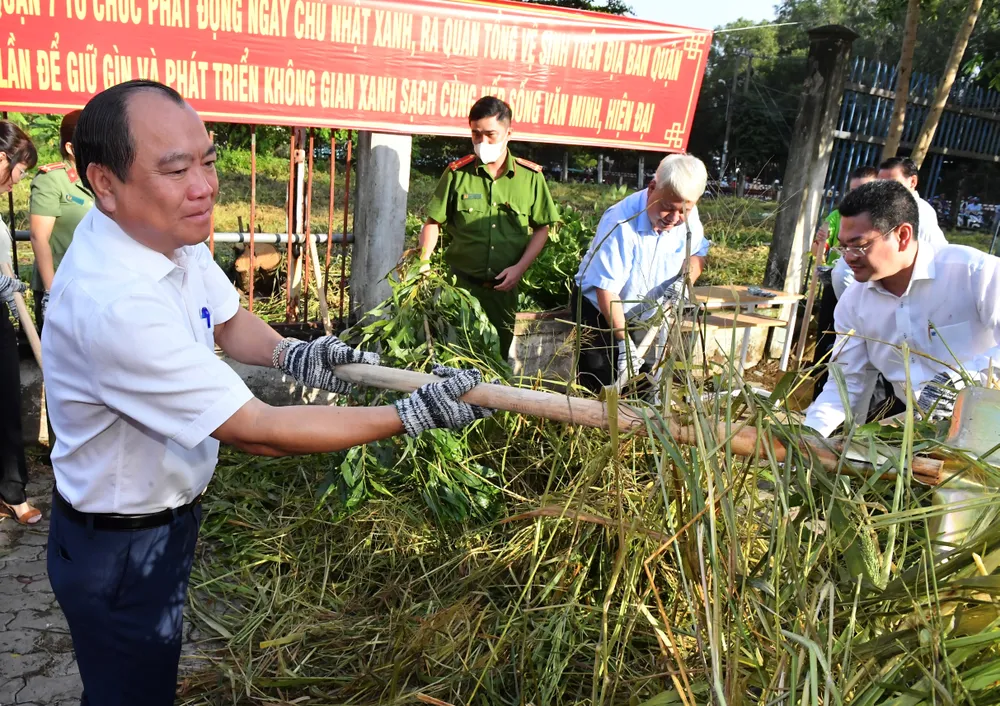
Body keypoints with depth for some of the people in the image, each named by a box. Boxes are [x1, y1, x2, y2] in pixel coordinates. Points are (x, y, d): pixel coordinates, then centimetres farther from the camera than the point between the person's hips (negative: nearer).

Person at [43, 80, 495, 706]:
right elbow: (257, 432, -32)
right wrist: (414, 414, -30)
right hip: (120, 552, -7)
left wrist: (294, 355, -14)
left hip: (168, 512, 8)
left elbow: (229, 322, 8)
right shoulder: (114, 302, -36)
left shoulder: (171, 232, -8)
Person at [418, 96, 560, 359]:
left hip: (504, 287, 1)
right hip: (461, 283, -1)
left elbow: (541, 228, 5)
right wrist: (422, 262, -12)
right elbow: (433, 222, 2)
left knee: (500, 354, 13)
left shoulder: (530, 176, 0)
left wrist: (520, 268, -7)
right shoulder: (457, 173, -2)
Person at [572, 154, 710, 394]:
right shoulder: (621, 222, -32)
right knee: (600, 389, -7)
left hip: (647, 314, 5)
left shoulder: (688, 216, -12)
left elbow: (698, 252, 8)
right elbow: (607, 290, -29)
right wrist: (624, 341, -27)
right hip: (599, 310, -5)